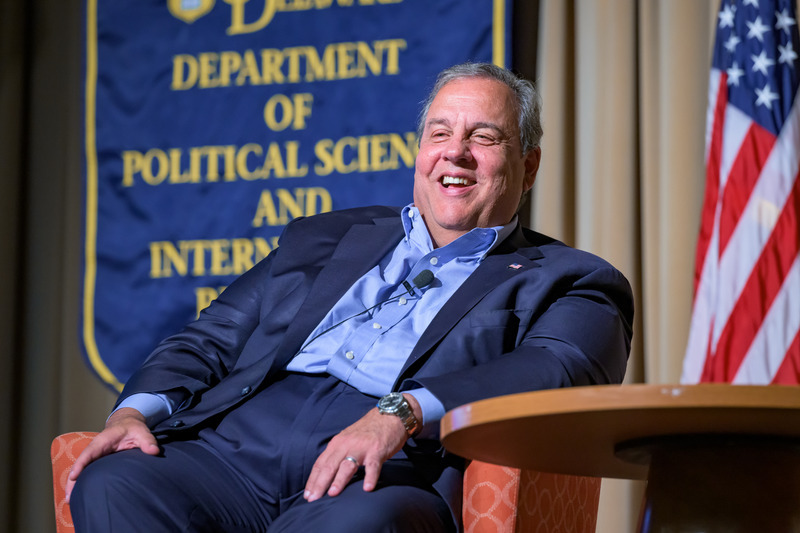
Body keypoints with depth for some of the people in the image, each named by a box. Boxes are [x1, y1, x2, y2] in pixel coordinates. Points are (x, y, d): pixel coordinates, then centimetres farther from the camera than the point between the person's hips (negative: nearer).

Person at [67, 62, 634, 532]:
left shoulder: (571, 284, 15)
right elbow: (212, 341, 24)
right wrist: (136, 411, 1)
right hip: (236, 447, 4)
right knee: (113, 483, -28)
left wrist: (402, 412, -24)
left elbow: (555, 374, -7)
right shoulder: (326, 238, 29)